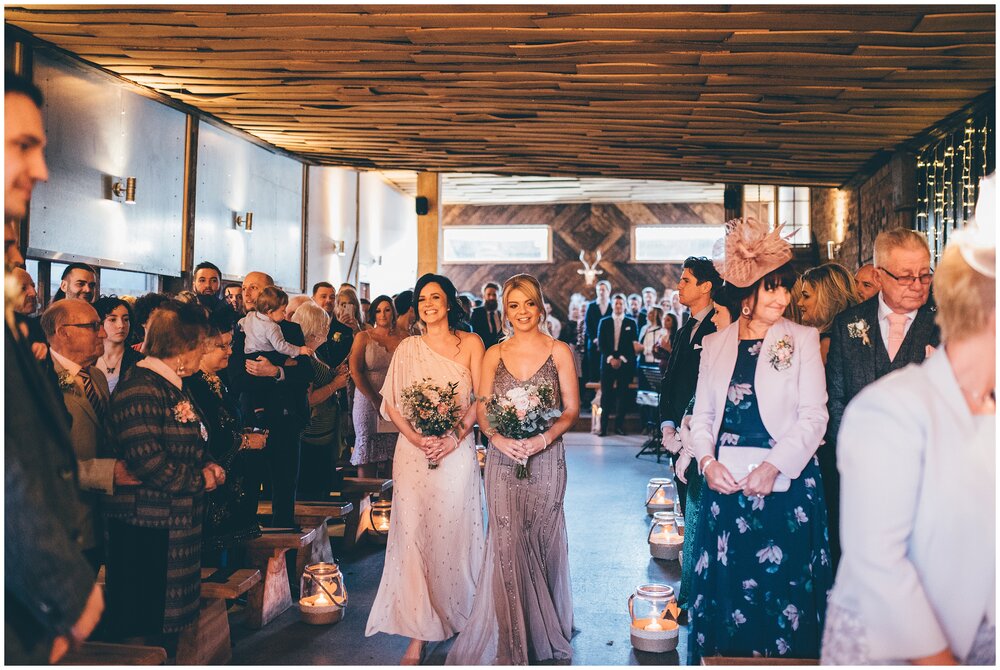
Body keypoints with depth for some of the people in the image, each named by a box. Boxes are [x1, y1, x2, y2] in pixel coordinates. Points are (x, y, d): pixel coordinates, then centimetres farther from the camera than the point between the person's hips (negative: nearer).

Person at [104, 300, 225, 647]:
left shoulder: (173, 386, 14)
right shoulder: (140, 389, -18)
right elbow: (147, 459, -26)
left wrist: (207, 464, 4)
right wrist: (199, 481, -15)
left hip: (179, 520, 10)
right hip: (146, 525, -10)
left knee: (169, 615, 17)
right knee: (144, 616, 1)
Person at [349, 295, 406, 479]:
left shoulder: (403, 338, 9)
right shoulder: (363, 337, 4)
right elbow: (355, 372, -5)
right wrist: (376, 400, -11)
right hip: (368, 402, -1)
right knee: (367, 458, -2)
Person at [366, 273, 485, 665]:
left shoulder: (470, 344, 4)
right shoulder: (408, 348, 6)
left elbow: (480, 399, 0)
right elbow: (391, 403, 3)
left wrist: (456, 437, -12)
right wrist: (417, 438, -11)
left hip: (457, 452, -1)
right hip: (413, 452, 1)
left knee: (454, 534, 4)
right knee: (413, 536, -2)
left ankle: (457, 614, 23)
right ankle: (417, 635, 3)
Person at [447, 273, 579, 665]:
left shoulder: (559, 351, 3)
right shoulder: (494, 355, 9)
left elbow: (572, 409, 0)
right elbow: (482, 409, 8)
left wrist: (545, 437, -16)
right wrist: (497, 437, -12)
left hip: (545, 458, -1)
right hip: (502, 460, 1)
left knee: (541, 540, 4)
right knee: (506, 542, -3)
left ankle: (545, 634, 21)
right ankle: (511, 640, 8)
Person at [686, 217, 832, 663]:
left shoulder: (802, 341, 0)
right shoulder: (716, 344, 10)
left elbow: (814, 415, -6)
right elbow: (702, 414, 11)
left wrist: (774, 466, -18)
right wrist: (707, 460, -7)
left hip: (784, 484, -3)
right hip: (725, 483, 3)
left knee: (782, 589, 2)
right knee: (724, 589, 8)